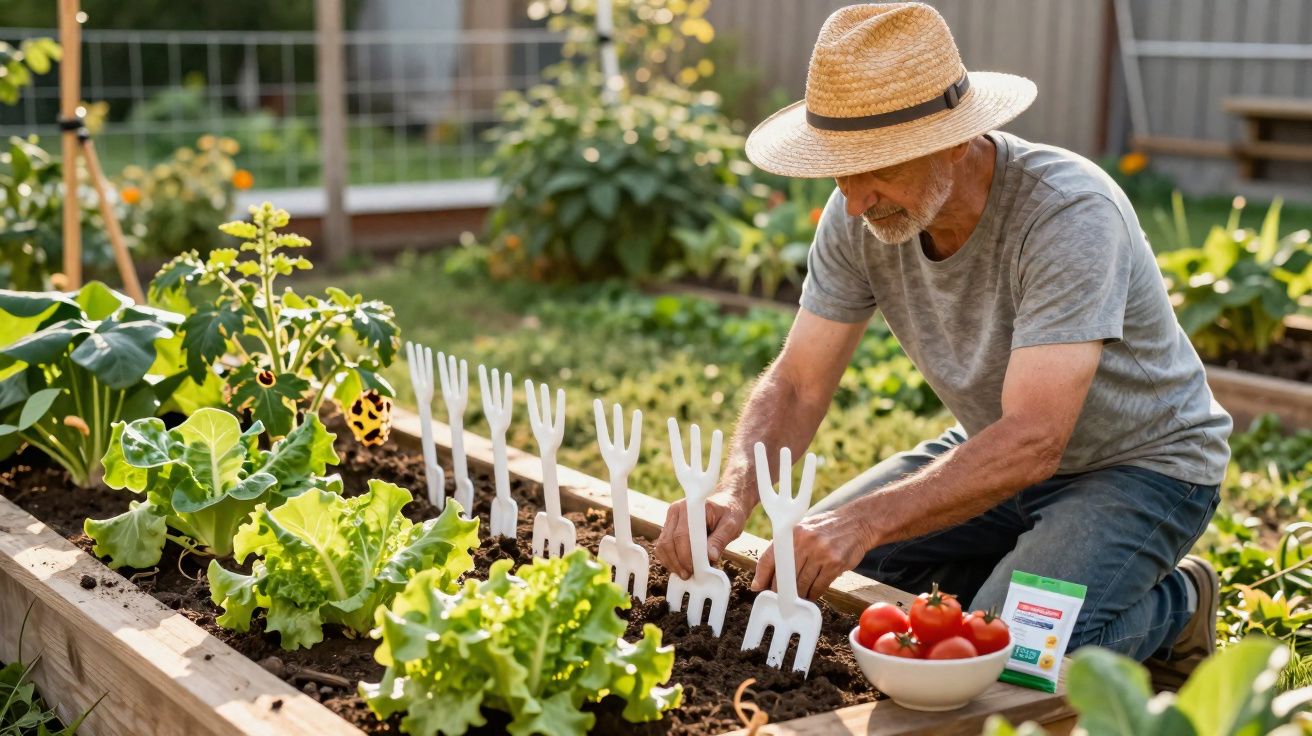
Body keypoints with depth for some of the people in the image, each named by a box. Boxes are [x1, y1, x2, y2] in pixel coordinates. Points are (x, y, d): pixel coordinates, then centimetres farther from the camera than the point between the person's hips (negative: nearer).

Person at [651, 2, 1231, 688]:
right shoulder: (860, 215, -14)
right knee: (818, 559, -5)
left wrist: (866, 521, -48)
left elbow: (1032, 444, -39)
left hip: (1140, 462, -6)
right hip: (999, 447, 6)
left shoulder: (1070, 214, -33)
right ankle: (1039, 575, 13)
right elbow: (796, 385, -11)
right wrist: (734, 493, -30)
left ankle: (1171, 606, 4)